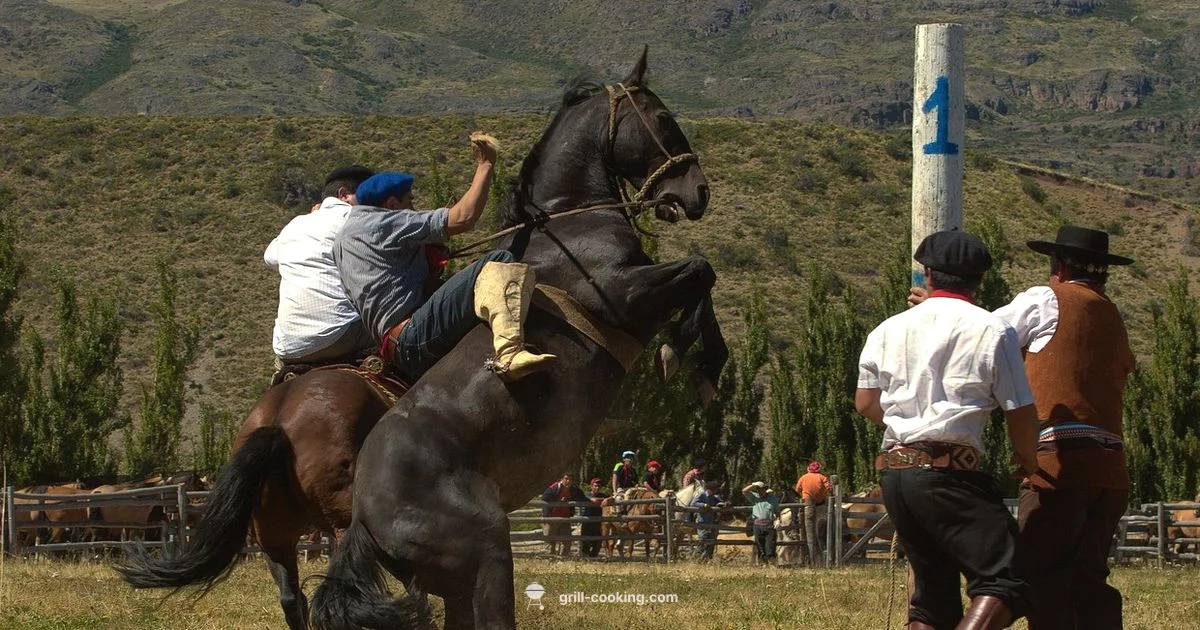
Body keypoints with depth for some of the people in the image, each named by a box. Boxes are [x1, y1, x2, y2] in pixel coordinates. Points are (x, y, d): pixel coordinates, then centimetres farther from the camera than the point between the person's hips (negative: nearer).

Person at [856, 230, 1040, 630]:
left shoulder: (889, 330, 12)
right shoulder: (992, 331, -2)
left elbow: (866, 403, 16)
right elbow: (1021, 413, -2)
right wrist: (1028, 463, 17)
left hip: (895, 470, 6)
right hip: (951, 472, -6)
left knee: (931, 592, 14)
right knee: (1003, 581, -10)